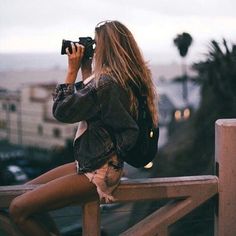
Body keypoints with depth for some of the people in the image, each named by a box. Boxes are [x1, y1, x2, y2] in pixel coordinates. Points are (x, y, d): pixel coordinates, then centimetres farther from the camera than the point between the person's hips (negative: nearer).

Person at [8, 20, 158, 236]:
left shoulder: (107, 83, -23)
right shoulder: (128, 80, 6)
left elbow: (61, 111, -18)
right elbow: (85, 100, 20)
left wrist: (73, 71, -11)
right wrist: (86, 69, 9)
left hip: (97, 173, -10)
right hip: (97, 163, 10)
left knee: (18, 209, -13)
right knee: (27, 191, 18)